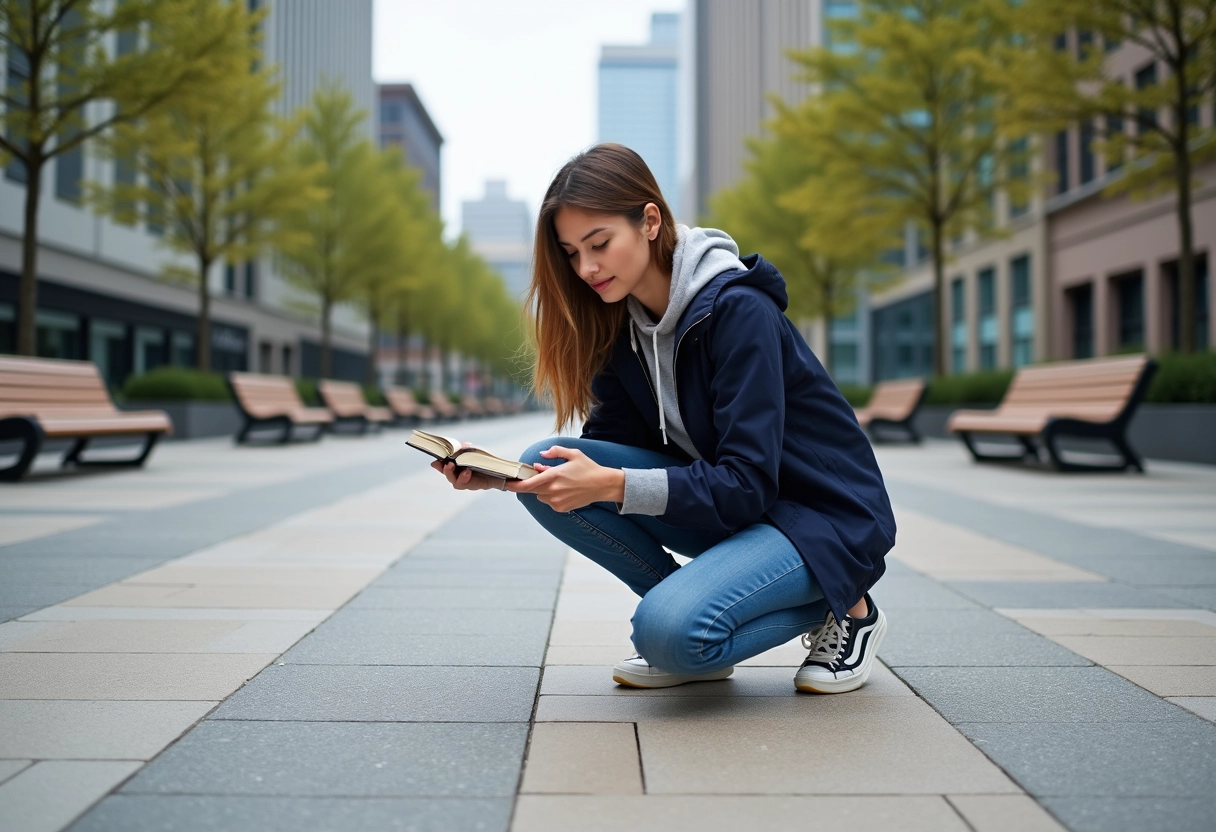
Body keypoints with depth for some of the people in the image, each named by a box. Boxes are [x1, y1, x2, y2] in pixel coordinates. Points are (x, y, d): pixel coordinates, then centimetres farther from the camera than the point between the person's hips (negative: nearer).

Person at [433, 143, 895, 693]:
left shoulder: (738, 311, -23)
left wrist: (614, 486, -37)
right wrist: (498, 474, -16)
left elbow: (746, 483, -26)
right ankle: (685, 631, 0)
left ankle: (842, 607, -3)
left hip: (824, 518, -7)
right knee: (545, 469, -12)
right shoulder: (621, 322, 0)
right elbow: (605, 446, 0)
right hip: (726, 508, 7)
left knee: (671, 629, -32)